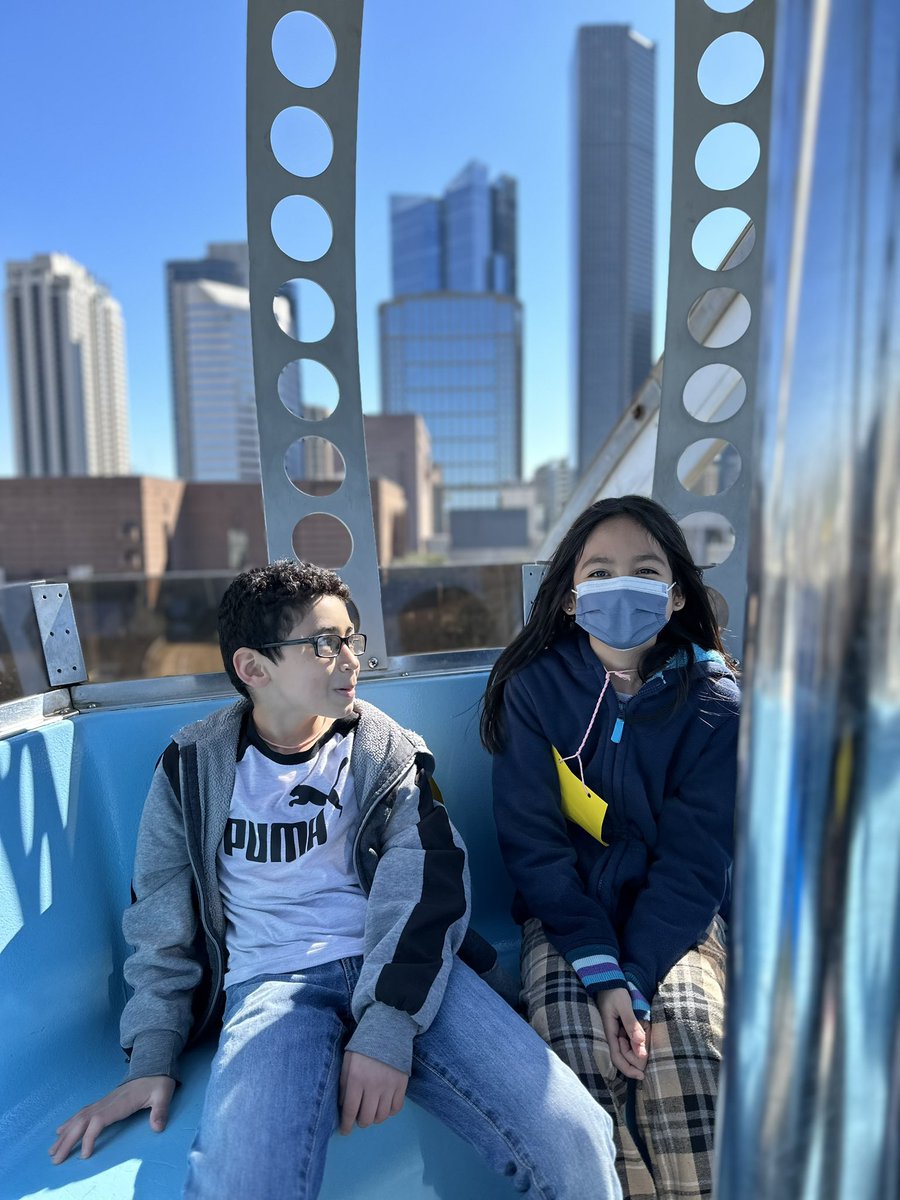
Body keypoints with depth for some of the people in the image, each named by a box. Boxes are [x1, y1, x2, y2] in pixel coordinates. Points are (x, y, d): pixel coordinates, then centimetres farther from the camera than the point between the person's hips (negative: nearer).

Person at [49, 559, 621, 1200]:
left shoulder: (386, 748, 4)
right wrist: (152, 1060, 3)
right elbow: (163, 920, 11)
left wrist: (390, 1022, -19)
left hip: (398, 967, 1)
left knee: (574, 1143, -18)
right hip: (273, 979, 0)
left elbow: (425, 882, -6)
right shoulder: (193, 766, 6)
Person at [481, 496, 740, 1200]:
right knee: (573, 1037, -22)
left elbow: (693, 859, -8)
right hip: (567, 909, 0)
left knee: (685, 1047, -24)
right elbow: (532, 841, -9)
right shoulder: (534, 687, -9)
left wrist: (635, 978, -18)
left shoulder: (714, 701, -7)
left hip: (675, 912, 0)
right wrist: (600, 970, -17)